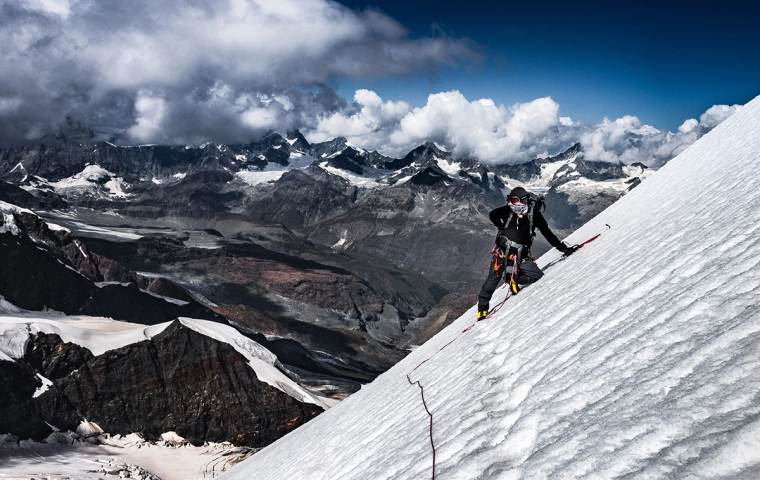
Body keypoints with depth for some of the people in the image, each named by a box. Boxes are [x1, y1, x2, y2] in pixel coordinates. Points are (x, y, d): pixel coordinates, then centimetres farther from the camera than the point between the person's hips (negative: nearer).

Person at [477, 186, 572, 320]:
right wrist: (503, 226, 0)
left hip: (522, 256, 1)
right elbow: (492, 215, 13)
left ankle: (514, 279, 12)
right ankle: (482, 309, 21)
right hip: (502, 254, -1)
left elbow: (547, 233, -1)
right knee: (490, 284, -1)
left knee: (538, 277, -13)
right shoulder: (507, 210, -7)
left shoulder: (534, 214, -9)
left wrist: (562, 248, -1)